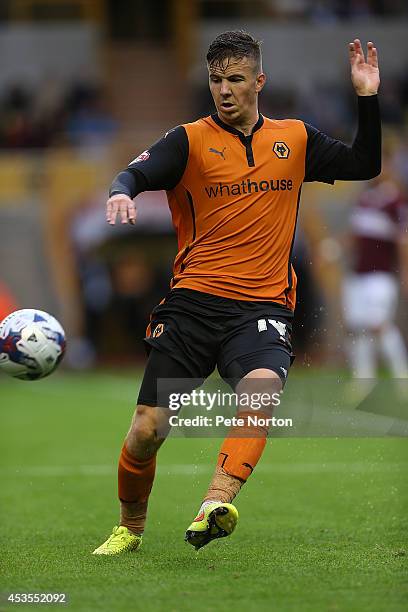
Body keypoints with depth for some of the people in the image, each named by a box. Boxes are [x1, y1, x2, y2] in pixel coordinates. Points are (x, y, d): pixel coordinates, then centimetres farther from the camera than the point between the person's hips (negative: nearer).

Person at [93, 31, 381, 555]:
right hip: (193, 301, 0)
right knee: (148, 428, -2)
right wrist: (121, 192, -35)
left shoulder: (295, 139, 13)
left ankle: (216, 505, -42)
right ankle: (130, 528, 23)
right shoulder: (191, 141, 4)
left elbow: (364, 165, 18)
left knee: (261, 388, -33)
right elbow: (136, 174, -11)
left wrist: (367, 96, 7)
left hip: (262, 306, 1)